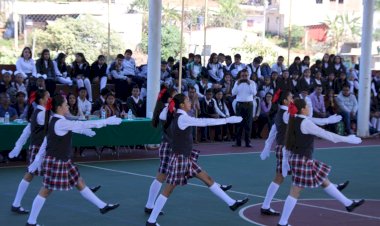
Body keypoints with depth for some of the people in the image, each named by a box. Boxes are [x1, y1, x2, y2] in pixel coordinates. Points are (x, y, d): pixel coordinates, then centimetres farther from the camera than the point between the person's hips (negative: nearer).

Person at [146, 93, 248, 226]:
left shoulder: (175, 116, 5)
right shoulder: (183, 118, -20)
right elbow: (205, 122, -23)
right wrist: (227, 120, -20)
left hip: (186, 157, 9)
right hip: (179, 158, -9)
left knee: (207, 179, 12)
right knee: (168, 190, -1)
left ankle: (231, 203, 18)